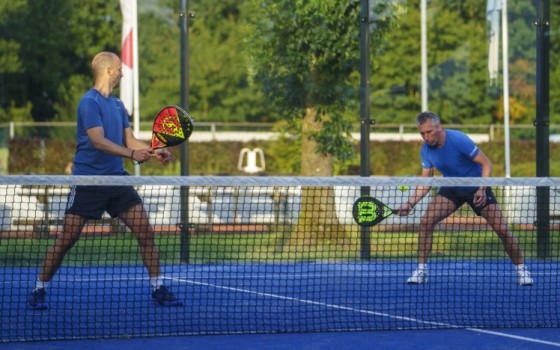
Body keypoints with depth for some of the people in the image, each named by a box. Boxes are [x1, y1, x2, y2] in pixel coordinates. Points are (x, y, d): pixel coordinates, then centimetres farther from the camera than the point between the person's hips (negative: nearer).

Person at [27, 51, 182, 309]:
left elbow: (129, 140, 15)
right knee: (67, 238, -4)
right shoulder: (89, 102, -11)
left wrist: (154, 152, -2)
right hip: (87, 180, -7)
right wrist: (131, 153, -33)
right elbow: (98, 141, -22)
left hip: (117, 179, 7)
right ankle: (39, 290, 9)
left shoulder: (117, 105, 15)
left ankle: (158, 289, 4)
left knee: (145, 232, -3)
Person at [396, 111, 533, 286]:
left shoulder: (458, 140, -27)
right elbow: (425, 182, -1)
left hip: (477, 188, -4)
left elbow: (486, 164, -21)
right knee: (426, 222, -16)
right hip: (451, 189, 4)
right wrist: (410, 203, -14)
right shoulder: (426, 150, -11)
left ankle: (521, 270, 4)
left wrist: (482, 189, -33)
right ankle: (421, 270, -5)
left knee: (502, 229, -13)